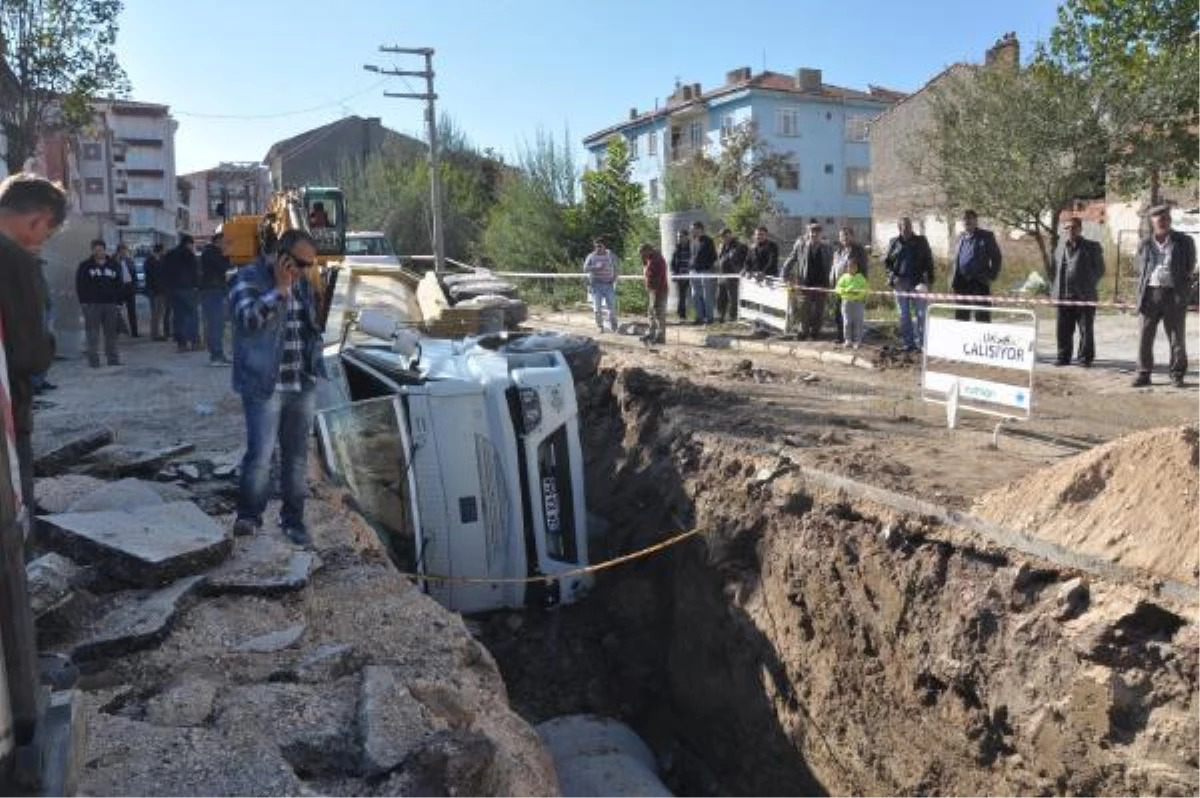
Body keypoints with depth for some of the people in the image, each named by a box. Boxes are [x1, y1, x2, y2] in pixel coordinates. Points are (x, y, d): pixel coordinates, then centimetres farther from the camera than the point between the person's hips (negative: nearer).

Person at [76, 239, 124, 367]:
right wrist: (83, 302, -6)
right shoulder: (85, 266, 5)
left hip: (110, 304, 2)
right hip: (92, 304, -2)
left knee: (111, 333, 7)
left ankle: (113, 359, 13)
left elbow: (120, 286, 12)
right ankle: (93, 360, 1)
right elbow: (80, 286, 3)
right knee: (93, 334, -3)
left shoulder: (115, 266, 11)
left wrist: (120, 303, 5)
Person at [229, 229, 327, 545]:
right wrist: (280, 289, -22)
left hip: (303, 384, 6)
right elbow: (248, 318, -25)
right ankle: (249, 515, 15)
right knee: (260, 456, -6)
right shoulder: (248, 279, -6)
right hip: (265, 385, -6)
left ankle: (293, 519, 24)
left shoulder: (304, 282, 13)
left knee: (297, 456, 12)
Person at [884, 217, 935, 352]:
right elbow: (887, 261, 13)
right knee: (904, 316, 4)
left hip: (918, 283, -1)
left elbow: (928, 261, 8)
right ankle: (908, 343, 11)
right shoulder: (894, 243, 9)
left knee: (920, 314, -3)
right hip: (900, 283, 1)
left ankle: (921, 343, 2)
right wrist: (892, 275, -3)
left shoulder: (921, 241, 7)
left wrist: (929, 279, -2)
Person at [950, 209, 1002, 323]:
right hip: (961, 283, 5)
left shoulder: (986, 236, 1)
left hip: (980, 283, -5)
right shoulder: (960, 237, 15)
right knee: (961, 318, 8)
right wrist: (953, 281, 9)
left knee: (982, 319, -3)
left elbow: (996, 258, 0)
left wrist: (991, 276, -8)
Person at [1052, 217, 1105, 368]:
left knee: (1086, 330, 2)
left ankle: (1085, 358, 9)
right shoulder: (1061, 248, 16)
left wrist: (1088, 286, -7)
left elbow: (1099, 270, 3)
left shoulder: (1092, 247, 3)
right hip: (1063, 296, 4)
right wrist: (1055, 290, 8)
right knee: (1063, 330, 6)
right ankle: (1063, 356, 15)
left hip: (1084, 296, -4)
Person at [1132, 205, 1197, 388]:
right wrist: (1141, 297, 7)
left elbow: (1190, 269, 7)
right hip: (1150, 293, 2)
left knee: (1176, 338, 3)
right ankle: (1143, 374, 10)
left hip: (1174, 294, -2)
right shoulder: (1144, 244, 12)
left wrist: (1184, 296, -2)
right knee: (1145, 337, 2)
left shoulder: (1184, 242, 6)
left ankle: (1177, 375, 12)